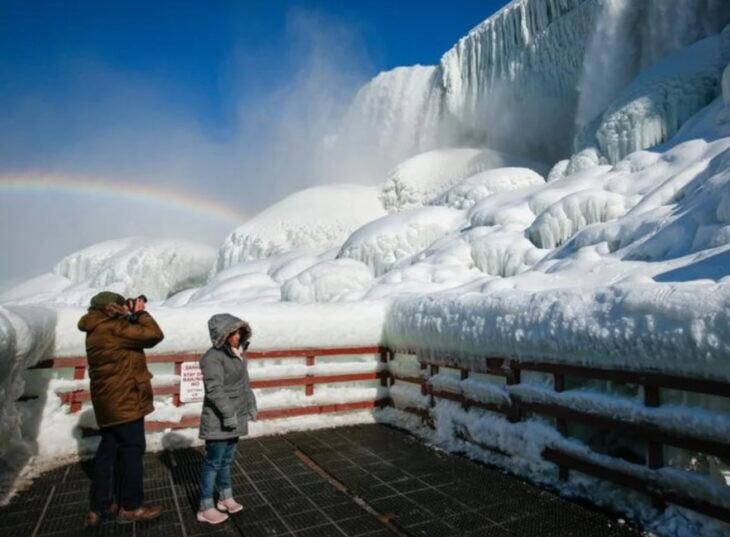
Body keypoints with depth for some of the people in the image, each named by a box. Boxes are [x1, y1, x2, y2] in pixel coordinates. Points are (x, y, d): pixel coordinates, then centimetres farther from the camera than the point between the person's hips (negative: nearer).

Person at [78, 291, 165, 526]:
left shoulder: (98, 330, 11)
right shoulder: (112, 328, -20)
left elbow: (130, 335, 15)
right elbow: (154, 335, -22)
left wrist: (133, 316, 2)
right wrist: (140, 313, -9)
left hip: (108, 402, 10)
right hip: (124, 401, -10)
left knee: (108, 450, 16)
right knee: (132, 451, 2)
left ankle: (99, 506, 25)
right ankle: (130, 507, 14)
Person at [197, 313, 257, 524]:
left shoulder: (238, 353, 7)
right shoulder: (213, 357, -20)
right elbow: (215, 389, -25)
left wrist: (251, 404, 16)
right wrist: (228, 413, -25)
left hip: (235, 418, 8)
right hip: (218, 421, -8)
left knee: (227, 459, 21)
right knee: (213, 462, 4)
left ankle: (226, 498, 36)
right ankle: (206, 508, 19)